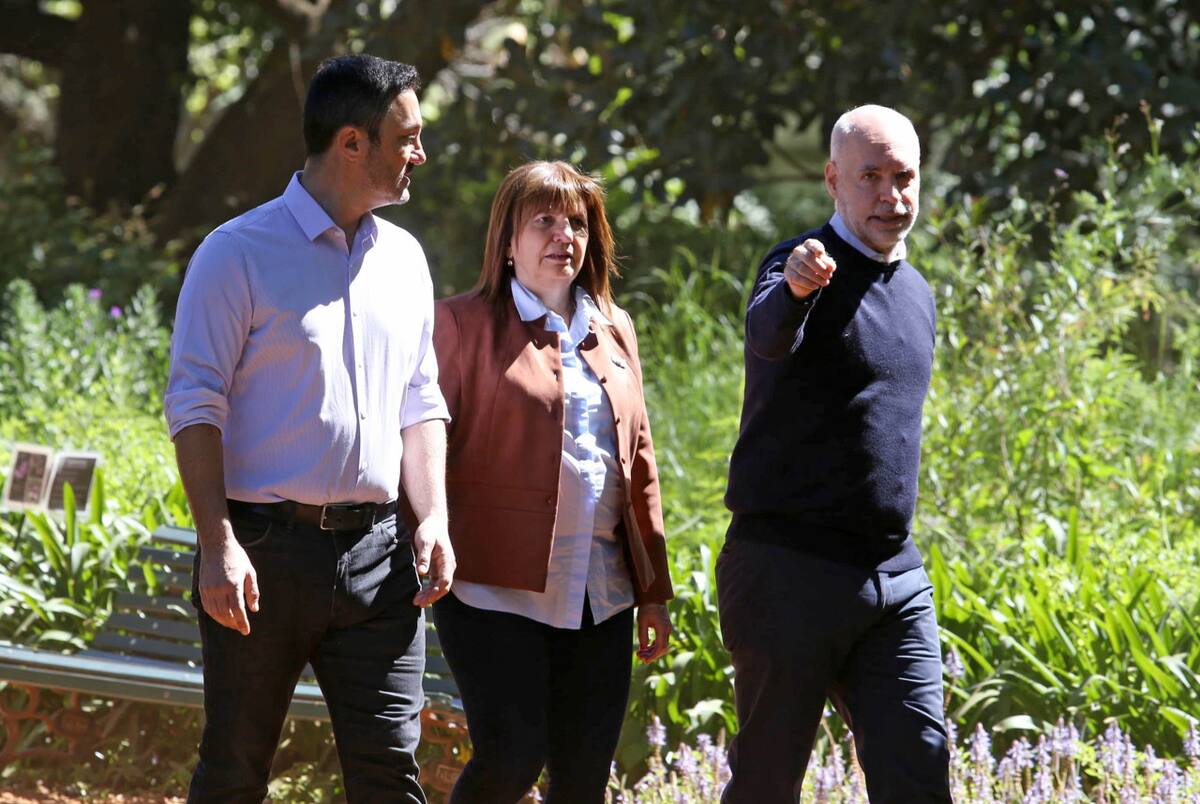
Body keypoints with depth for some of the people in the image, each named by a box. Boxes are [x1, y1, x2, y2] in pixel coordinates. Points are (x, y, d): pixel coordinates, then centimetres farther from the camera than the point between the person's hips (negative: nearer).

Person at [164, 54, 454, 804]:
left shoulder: (404, 258, 14)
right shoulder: (240, 253, -5)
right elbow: (195, 404, -9)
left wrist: (433, 517, 5)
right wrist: (217, 544, -18)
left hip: (375, 549, 5)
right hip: (265, 546, -5)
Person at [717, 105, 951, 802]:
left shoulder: (917, 293, 16)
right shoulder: (803, 268, -9)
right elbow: (768, 335, -33)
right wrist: (794, 288, -57)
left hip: (895, 579, 6)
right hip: (790, 572, -6)